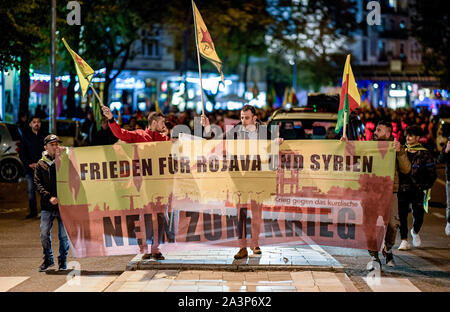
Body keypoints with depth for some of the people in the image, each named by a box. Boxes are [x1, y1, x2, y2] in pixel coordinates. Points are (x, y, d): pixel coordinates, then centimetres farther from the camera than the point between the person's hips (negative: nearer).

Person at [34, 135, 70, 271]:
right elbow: (38, 183, 0)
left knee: (64, 235, 2)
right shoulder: (41, 164, 7)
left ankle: (63, 262, 15)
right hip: (47, 205, 1)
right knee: (44, 234, 5)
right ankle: (48, 259, 24)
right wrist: (49, 197, -12)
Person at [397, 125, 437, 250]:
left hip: (417, 190, -2)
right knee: (401, 214, -5)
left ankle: (415, 232, 31)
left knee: (418, 214, 0)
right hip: (402, 189, 2)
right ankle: (404, 241, 3)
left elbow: (432, 174, 5)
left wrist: (425, 186, -2)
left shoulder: (425, 154, 1)